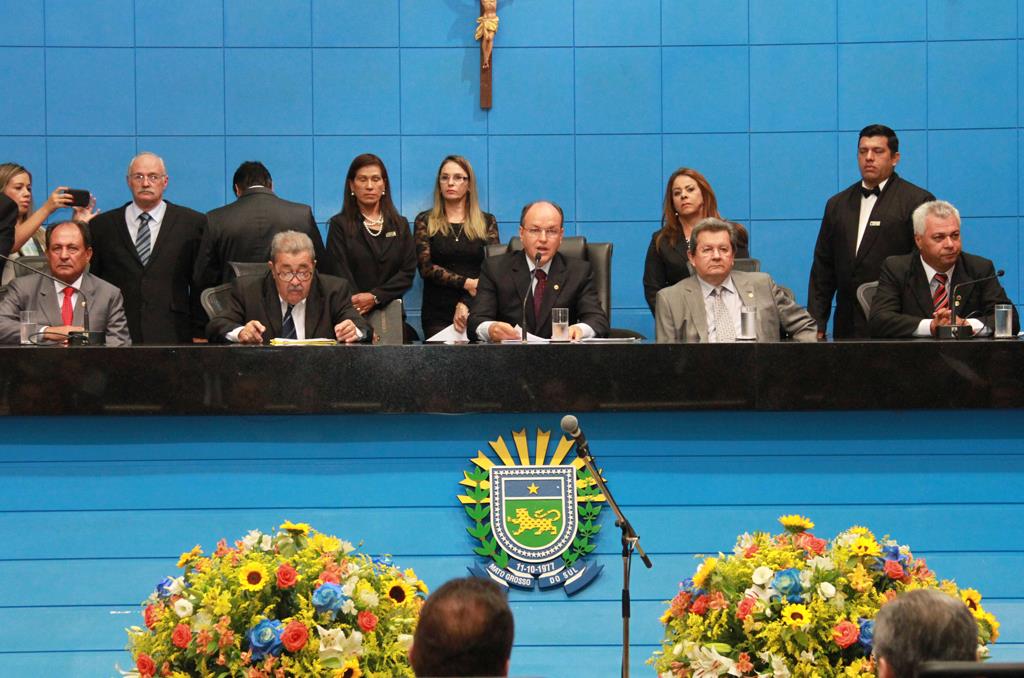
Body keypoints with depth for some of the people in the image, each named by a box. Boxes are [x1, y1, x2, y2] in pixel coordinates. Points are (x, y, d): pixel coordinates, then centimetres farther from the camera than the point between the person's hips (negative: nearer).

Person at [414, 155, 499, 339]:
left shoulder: (487, 222, 10)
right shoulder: (425, 221, 9)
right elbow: (426, 267, -2)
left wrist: (466, 304, -14)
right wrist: (466, 283, -13)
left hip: (476, 312, 0)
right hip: (437, 315, 0)